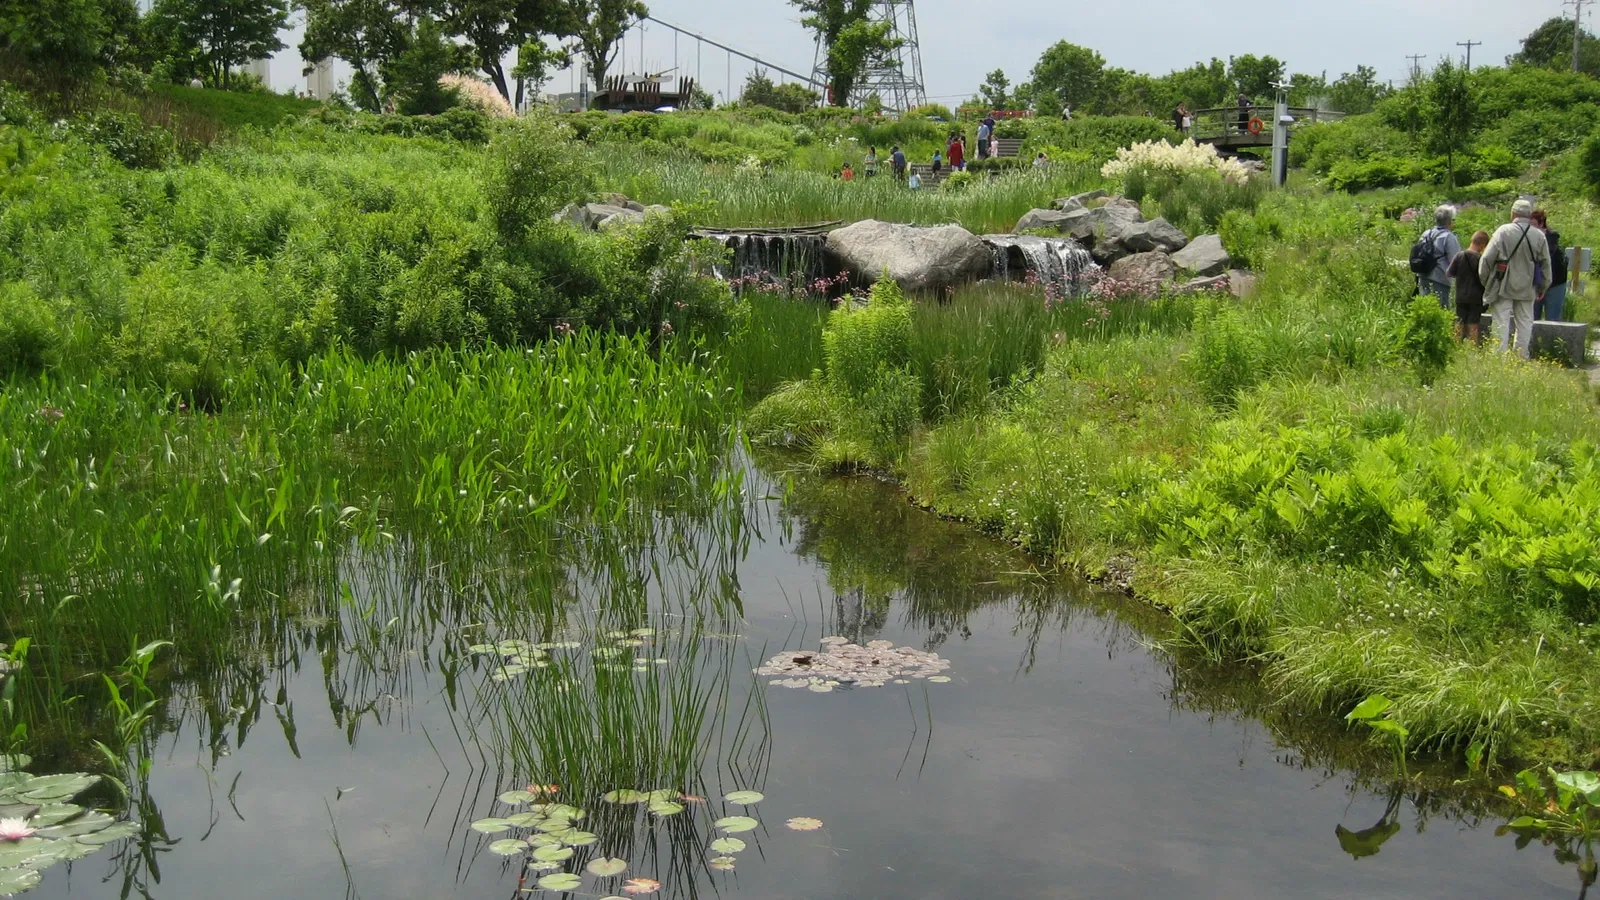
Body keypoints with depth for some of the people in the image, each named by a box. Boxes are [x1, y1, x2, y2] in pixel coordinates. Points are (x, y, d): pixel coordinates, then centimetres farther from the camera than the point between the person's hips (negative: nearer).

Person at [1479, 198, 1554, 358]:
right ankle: (1522, 358, 13)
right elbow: (1546, 264, 7)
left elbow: (1487, 258, -9)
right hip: (1526, 289, 3)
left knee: (1502, 323, 0)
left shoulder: (1503, 231, -9)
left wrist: (1484, 280, 4)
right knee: (1524, 324, 11)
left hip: (1503, 287, -3)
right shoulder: (1539, 236, 1)